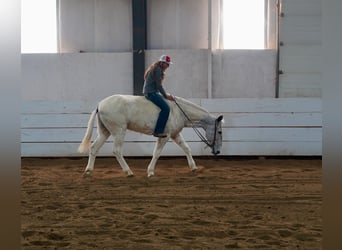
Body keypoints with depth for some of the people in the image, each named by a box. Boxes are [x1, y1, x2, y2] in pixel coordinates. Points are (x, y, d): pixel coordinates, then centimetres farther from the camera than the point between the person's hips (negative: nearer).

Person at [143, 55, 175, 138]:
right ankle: (158, 131, -27)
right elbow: (159, 85, -14)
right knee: (166, 108, -23)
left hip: (150, 92, 11)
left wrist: (166, 95, 15)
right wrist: (166, 96, -6)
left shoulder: (156, 68, 21)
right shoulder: (158, 69, -11)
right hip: (151, 92, -11)